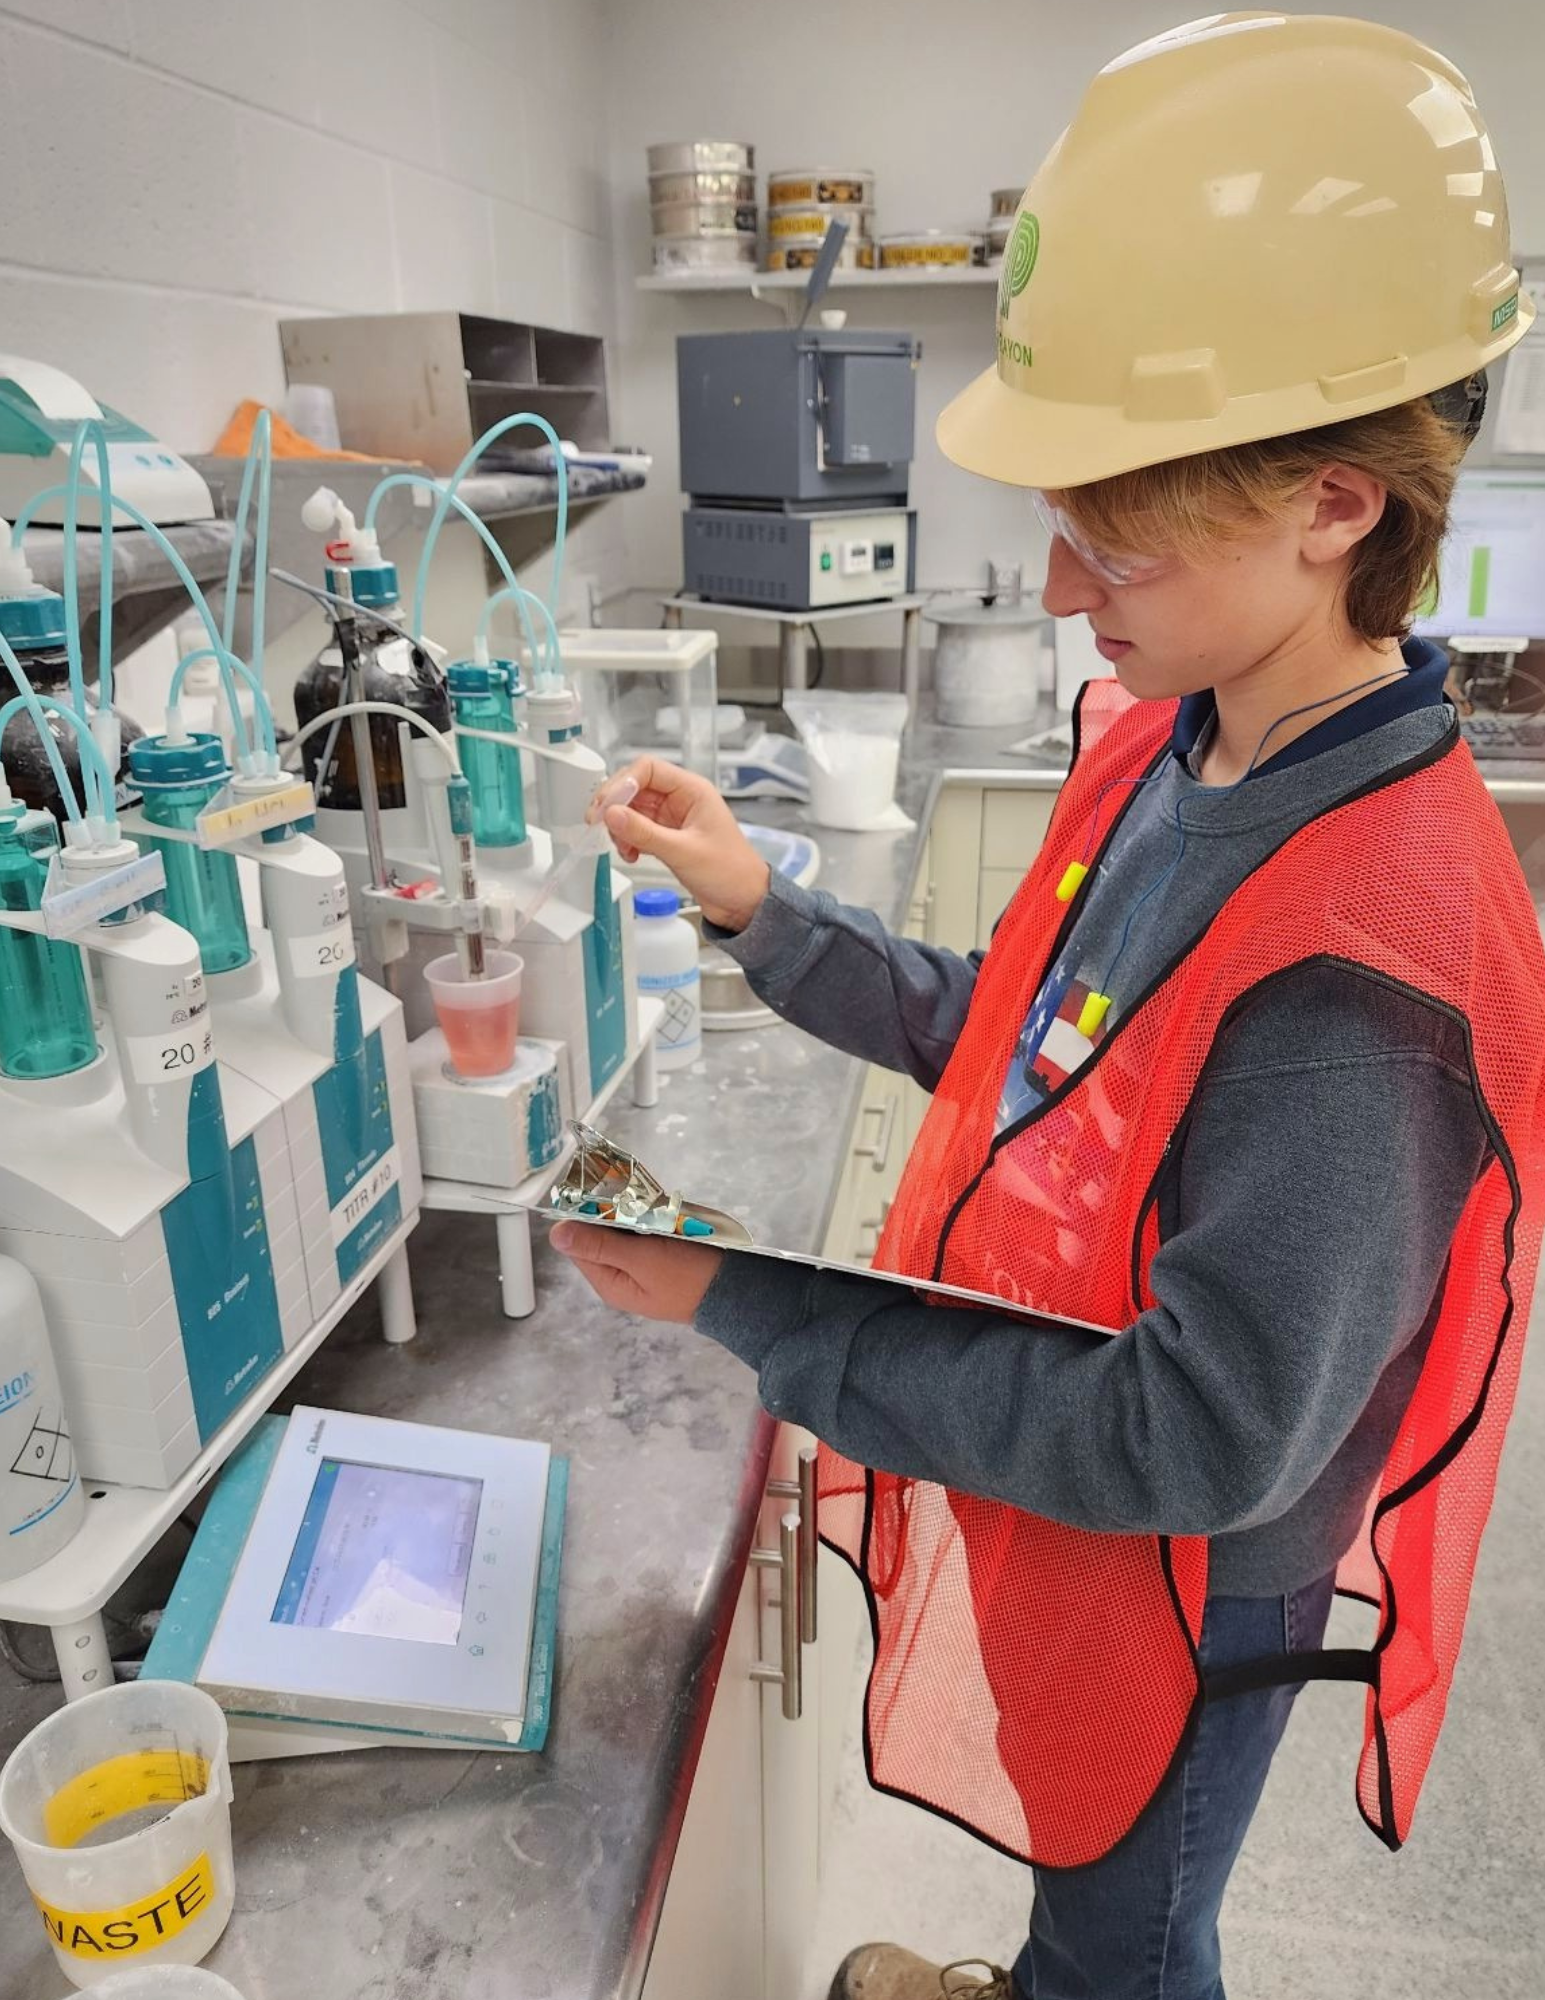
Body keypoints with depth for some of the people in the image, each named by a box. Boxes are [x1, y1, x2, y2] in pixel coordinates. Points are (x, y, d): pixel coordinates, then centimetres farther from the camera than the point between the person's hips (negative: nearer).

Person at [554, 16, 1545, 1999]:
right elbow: (1014, 1044, 2)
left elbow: (1197, 1444, -31)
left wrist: (744, 1306, -29)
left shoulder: (1362, 962, -36)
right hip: (1039, 1521, 7)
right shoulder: (1165, 746, -10)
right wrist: (762, 910, -8)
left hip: (1174, 1590, -7)